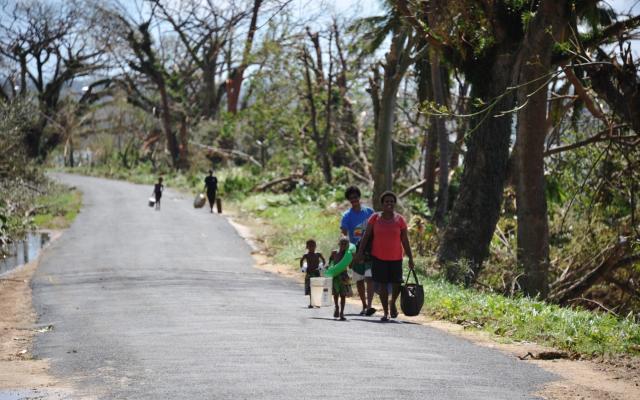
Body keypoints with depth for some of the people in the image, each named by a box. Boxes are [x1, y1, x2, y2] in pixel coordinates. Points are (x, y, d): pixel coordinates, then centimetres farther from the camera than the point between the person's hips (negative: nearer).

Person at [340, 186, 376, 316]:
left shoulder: (369, 212, 3)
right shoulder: (347, 215, -1)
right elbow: (344, 232, -14)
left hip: (370, 251, -1)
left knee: (369, 278, -15)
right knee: (359, 280, 10)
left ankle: (369, 306, -23)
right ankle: (364, 306, 24)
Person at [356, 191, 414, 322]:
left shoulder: (400, 219, -1)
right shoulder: (375, 218, -1)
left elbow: (405, 240, 1)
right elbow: (366, 235, 1)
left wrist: (410, 258, 0)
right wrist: (361, 251, -7)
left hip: (395, 258, 0)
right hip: (378, 257, 0)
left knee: (397, 284, -2)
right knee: (382, 285, 2)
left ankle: (392, 303, 29)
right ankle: (386, 312, 12)